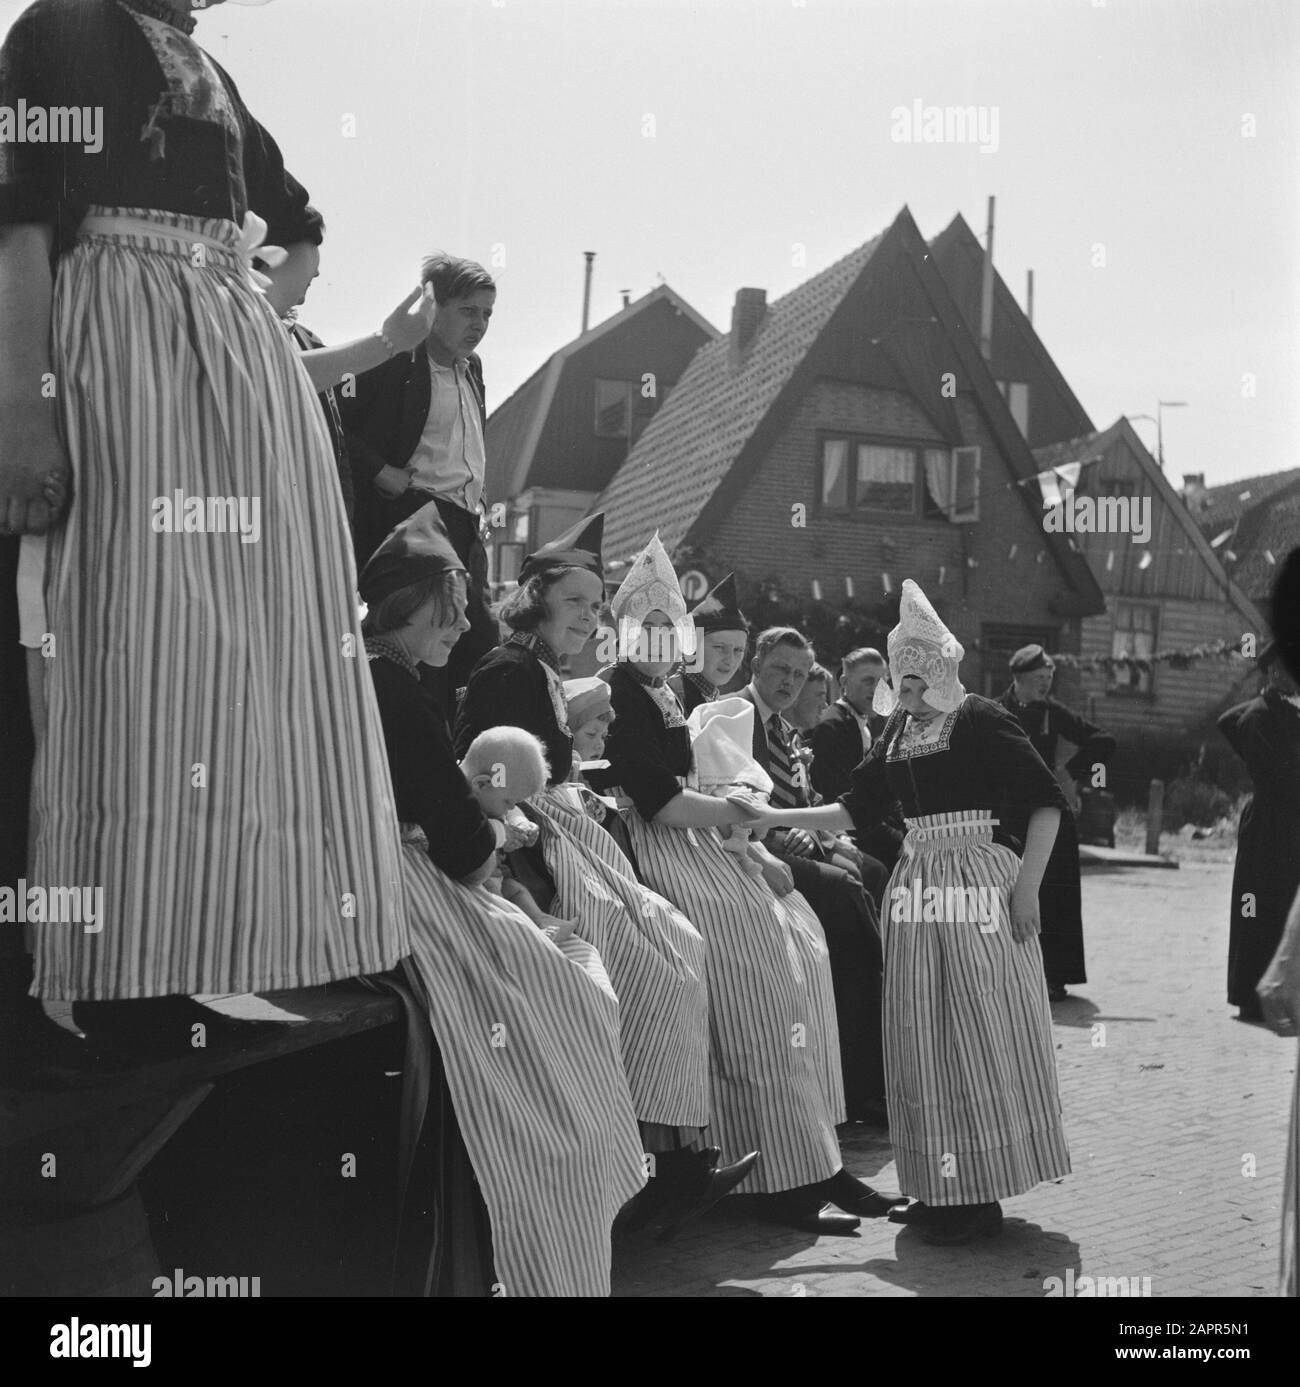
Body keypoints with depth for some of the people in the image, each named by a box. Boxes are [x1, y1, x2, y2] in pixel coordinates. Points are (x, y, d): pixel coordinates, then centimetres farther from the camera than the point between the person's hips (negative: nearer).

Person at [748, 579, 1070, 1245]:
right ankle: (941, 1190, 20)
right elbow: (857, 807, 15)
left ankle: (983, 1192, 7)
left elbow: (1045, 799, -8)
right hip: (916, 884, 7)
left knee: (978, 1030, -3)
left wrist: (1027, 884, -14)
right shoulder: (897, 729, 13)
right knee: (921, 1037, 9)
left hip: (978, 881, -7)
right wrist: (775, 816, 7)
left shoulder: (980, 718, -7)